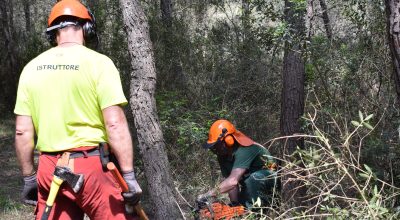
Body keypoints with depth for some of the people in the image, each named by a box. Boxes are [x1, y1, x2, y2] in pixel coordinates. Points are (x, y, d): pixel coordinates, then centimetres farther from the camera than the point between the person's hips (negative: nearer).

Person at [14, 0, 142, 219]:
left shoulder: (32, 68, 7)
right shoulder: (98, 62, -7)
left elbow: (22, 131, 6)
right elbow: (115, 124, -13)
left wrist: (29, 177, 15)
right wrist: (129, 176, -9)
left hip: (50, 170, 5)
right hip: (91, 167, -4)